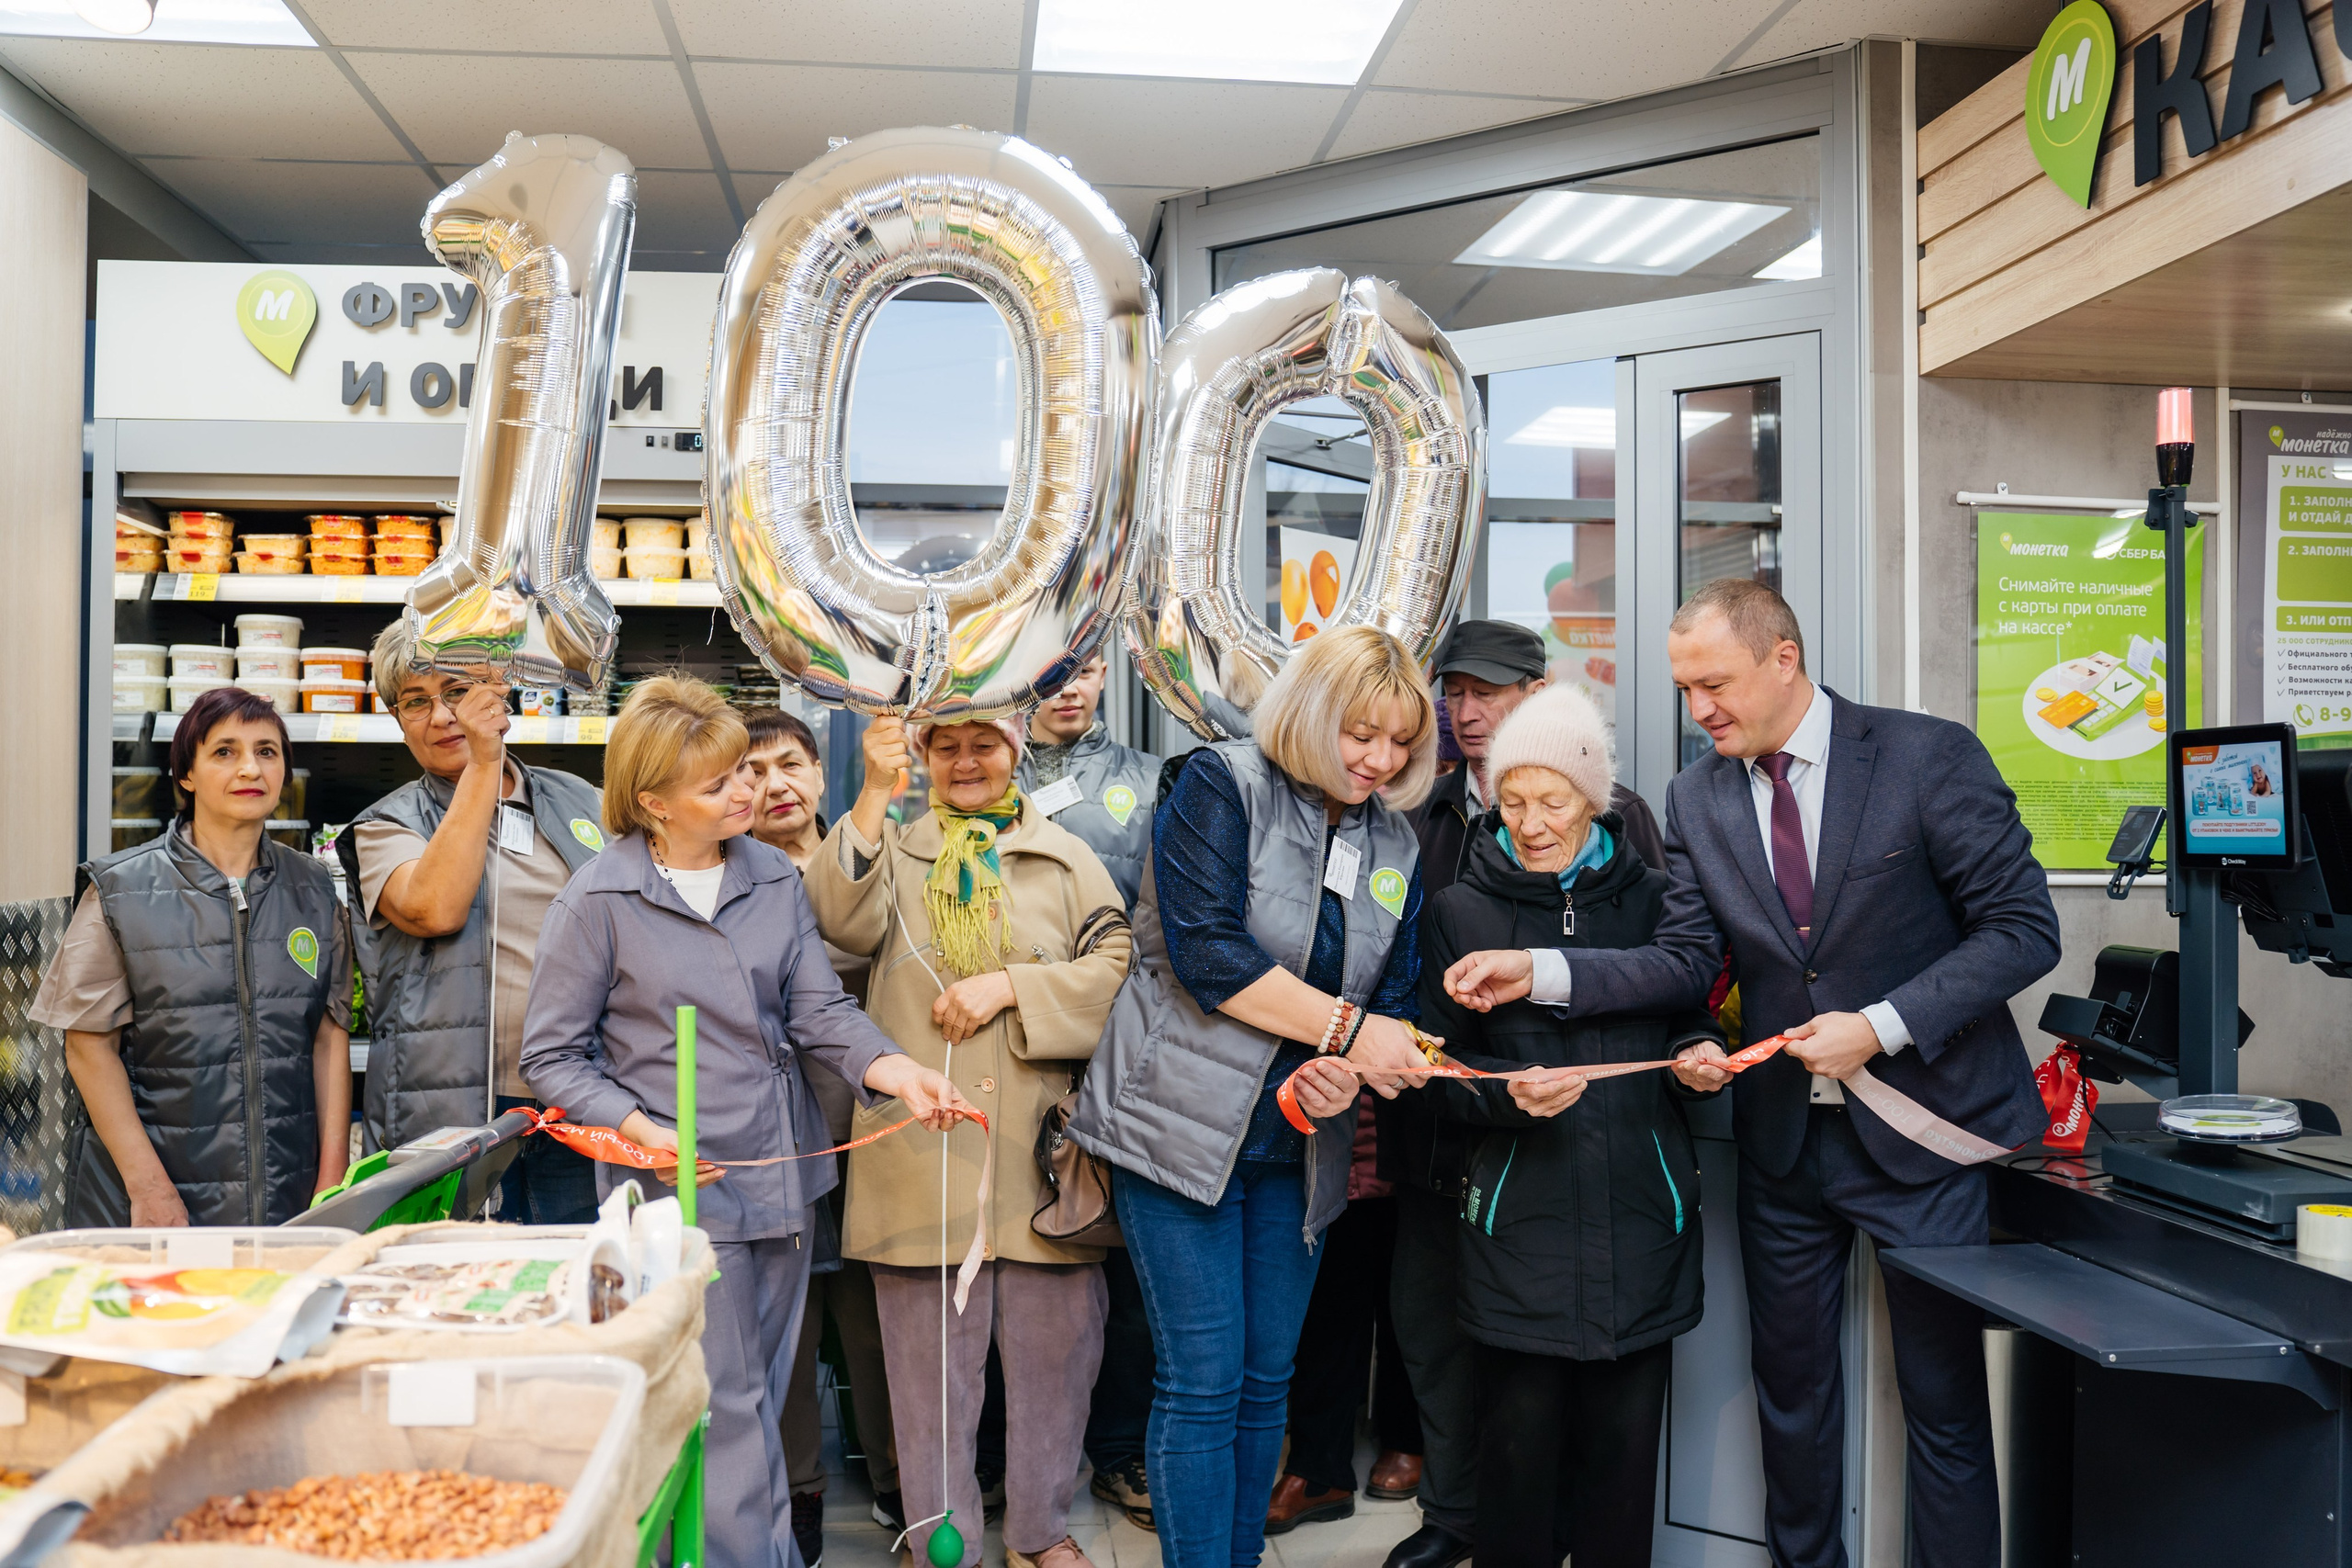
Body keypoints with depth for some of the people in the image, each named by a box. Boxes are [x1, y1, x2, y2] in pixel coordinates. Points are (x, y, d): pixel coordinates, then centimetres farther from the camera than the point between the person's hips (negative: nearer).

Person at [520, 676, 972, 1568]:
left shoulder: (775, 879, 4)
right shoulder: (599, 901, -9)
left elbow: (818, 1010, -1)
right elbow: (553, 1056, -5)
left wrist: (887, 1068, -20)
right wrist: (637, 1128, -20)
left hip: (781, 1179, 5)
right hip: (680, 1188, -5)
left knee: (763, 1396, 17)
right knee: (729, 1414, 1)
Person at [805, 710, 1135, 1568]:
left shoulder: (1065, 855, 11)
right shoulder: (891, 846, 10)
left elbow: (1116, 963, 0)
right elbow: (845, 919, -10)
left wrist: (1010, 985, -11)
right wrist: (875, 792, -17)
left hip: (1040, 1138, 1)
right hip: (924, 1135, -1)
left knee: (1054, 1343, 9)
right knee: (931, 1354, 7)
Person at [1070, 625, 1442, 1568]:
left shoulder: (1394, 843, 10)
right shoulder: (1219, 784, -9)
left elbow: (1394, 993, 11)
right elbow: (1205, 949, -19)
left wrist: (1346, 1072, -10)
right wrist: (1349, 1029, -18)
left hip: (1296, 1142, 6)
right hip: (1186, 1125, -6)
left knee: (1266, 1379, 13)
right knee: (1202, 1382, -3)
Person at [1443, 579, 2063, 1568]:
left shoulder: (1930, 757, -11)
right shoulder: (1696, 798, 2)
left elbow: (2024, 928, -12)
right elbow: (1686, 962, -1)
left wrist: (1879, 1026, -21)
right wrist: (1540, 972, -15)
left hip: (1923, 1126, -4)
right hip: (1785, 1134, 4)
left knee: (1944, 1399, 7)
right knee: (1789, 1385, 17)